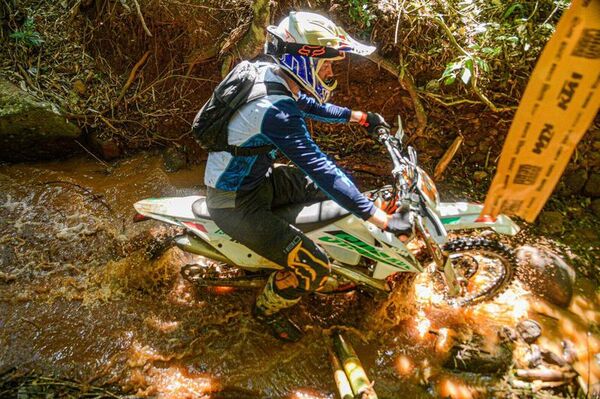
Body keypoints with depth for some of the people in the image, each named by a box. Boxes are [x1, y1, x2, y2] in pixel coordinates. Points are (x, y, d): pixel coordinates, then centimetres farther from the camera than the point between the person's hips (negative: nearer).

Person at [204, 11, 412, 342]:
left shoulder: (270, 73, -2)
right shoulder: (276, 111, -32)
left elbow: (308, 105, 16)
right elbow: (319, 168, -35)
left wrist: (359, 117, 19)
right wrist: (381, 219, -32)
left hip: (256, 177, 9)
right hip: (235, 203, -9)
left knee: (331, 188, 14)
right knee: (313, 266, -14)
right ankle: (267, 308, 17)